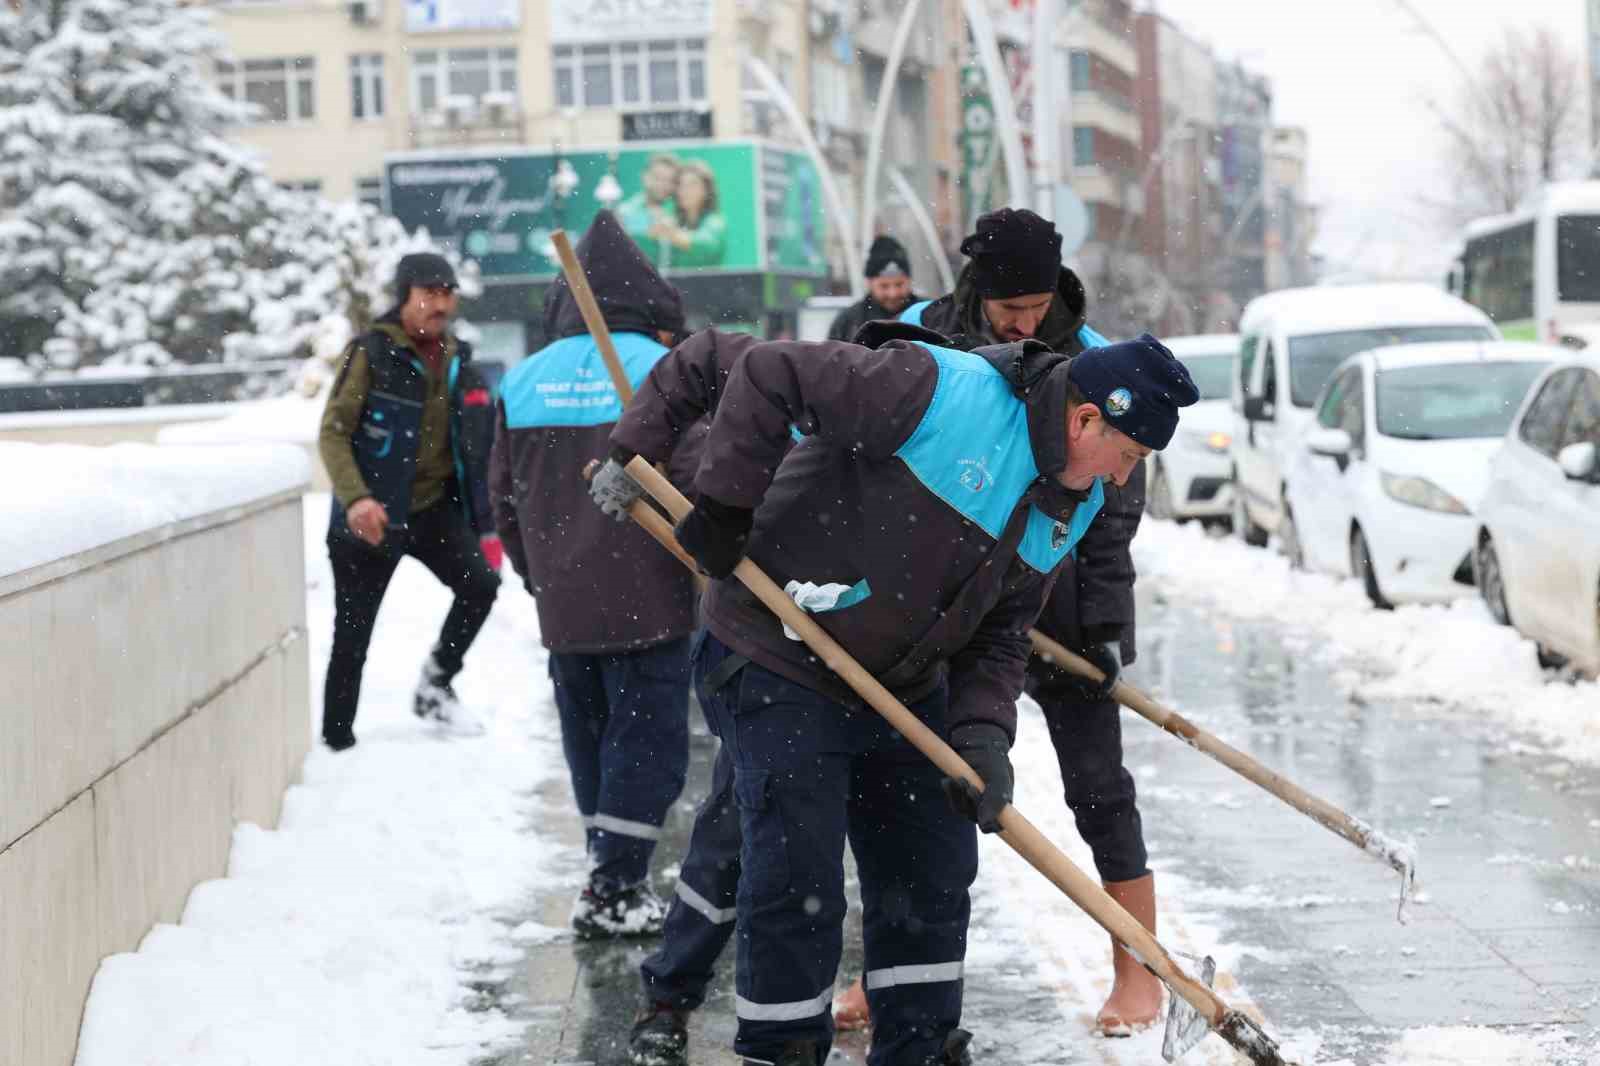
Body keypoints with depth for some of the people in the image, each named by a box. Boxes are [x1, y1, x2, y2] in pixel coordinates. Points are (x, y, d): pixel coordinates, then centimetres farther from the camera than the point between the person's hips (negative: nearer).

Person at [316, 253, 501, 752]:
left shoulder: (458, 361, 7)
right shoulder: (370, 353, -11)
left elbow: (476, 450, 16)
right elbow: (333, 433, -15)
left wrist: (484, 525, 12)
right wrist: (355, 498, -30)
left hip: (435, 508, 4)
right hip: (371, 517, -4)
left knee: (481, 583, -18)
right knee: (352, 636, 1)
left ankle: (435, 686, 4)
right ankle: (337, 739, 16)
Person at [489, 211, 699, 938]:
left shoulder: (523, 381, 6)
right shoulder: (660, 370, -9)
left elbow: (504, 496, 13)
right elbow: (695, 482, -11)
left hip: (563, 604, 5)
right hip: (646, 599, -5)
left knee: (590, 739, 16)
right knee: (647, 737, 1)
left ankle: (610, 875, 21)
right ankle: (616, 889, -3)